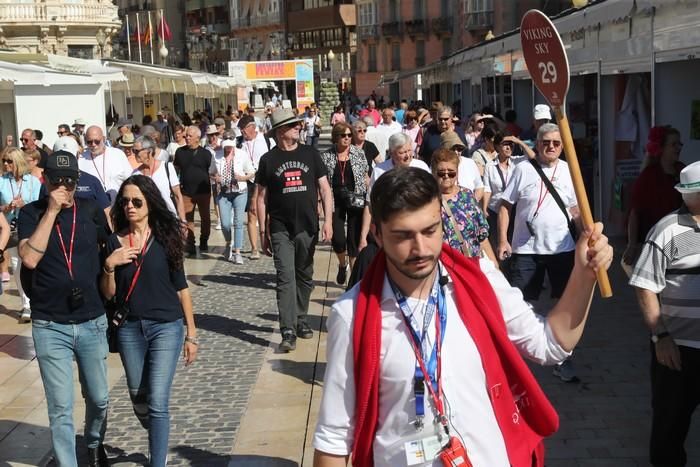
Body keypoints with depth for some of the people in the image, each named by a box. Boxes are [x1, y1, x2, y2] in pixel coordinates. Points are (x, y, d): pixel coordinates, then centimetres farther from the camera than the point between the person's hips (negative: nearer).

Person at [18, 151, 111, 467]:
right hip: (50, 326, -2)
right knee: (60, 408, -1)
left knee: (99, 398, 15)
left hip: (92, 321, 2)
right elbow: (29, 259, -20)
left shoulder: (92, 211, 0)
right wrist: (51, 211, -21)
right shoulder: (31, 213, -5)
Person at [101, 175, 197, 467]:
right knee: (138, 398, 17)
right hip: (129, 329, 3)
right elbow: (108, 294, 3)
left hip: (166, 327, -3)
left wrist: (191, 333, 2)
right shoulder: (114, 242, 1)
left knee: (158, 402, -9)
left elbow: (180, 287, 1)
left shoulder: (165, 237, -4)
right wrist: (109, 266, -16)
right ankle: (158, 443, 44)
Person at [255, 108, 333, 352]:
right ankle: (288, 331, -10)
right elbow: (261, 197, 6)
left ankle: (301, 320, 30)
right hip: (281, 229, -2)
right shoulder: (268, 160, 1)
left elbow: (324, 188, 5)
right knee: (286, 278, -10)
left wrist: (328, 220, -5)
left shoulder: (310, 154, 5)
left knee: (305, 277, 13)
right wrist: (263, 231, 3)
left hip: (308, 227, 2)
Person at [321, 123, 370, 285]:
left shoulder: (359, 154, 2)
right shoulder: (326, 156, 1)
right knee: (338, 239, -5)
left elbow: (366, 177, 8)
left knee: (354, 240, 2)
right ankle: (342, 265, 27)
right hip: (335, 202, 0)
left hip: (356, 201, 0)